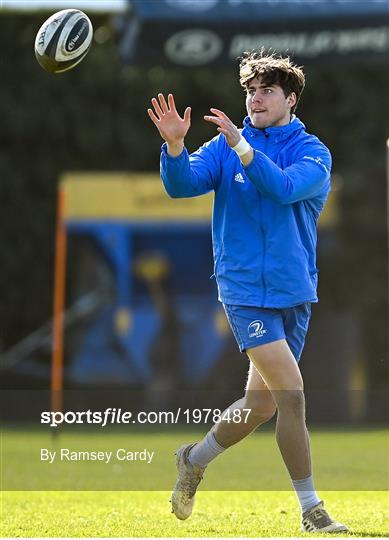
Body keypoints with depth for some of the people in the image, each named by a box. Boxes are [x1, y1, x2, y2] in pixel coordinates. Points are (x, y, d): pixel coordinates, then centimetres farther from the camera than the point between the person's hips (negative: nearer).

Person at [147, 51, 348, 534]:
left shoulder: (313, 152, 0)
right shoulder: (225, 148, 2)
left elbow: (285, 187, -20)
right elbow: (181, 185, -11)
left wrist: (242, 146, -31)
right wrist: (174, 145, -29)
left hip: (294, 291, 3)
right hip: (244, 290, -3)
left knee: (263, 404, 10)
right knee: (291, 394, -14)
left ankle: (195, 460, 35)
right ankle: (311, 510, -6)